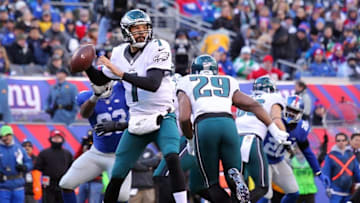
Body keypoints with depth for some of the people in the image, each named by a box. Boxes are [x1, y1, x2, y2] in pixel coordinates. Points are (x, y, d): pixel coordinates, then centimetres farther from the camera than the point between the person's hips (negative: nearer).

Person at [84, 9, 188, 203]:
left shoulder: (158, 48, -12)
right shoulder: (120, 53, 5)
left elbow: (153, 84, -25)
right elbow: (100, 80, 18)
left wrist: (121, 73, -29)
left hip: (162, 118, -5)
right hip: (137, 121, 5)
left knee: (172, 158, -31)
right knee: (117, 176, 7)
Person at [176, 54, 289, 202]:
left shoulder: (186, 83, 22)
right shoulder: (228, 83, 30)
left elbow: (184, 118, 8)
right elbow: (254, 105, 20)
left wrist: (190, 139, 25)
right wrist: (274, 129, 22)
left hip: (203, 125, -2)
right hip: (228, 123, 2)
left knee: (212, 184, 10)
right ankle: (234, 175, -20)